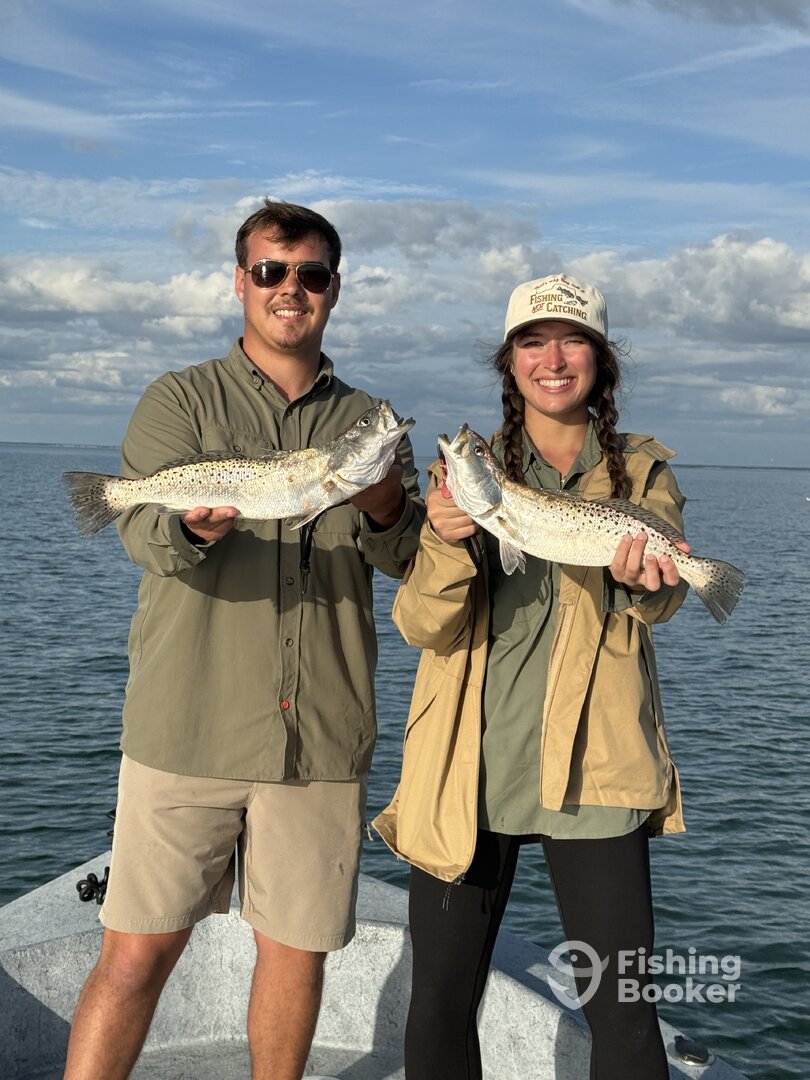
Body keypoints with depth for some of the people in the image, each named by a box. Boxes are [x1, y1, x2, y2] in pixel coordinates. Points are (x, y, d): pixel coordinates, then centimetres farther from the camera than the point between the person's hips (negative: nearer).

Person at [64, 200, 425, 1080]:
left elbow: (409, 558, 1)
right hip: (188, 728, -2)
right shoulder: (180, 400, 5)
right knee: (137, 952, -1)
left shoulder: (370, 420, 12)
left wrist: (383, 506, -21)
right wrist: (192, 523, -34)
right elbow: (143, 528, -11)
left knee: (297, 948, 10)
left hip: (323, 739, 3)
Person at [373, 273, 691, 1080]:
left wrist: (639, 578, -33)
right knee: (438, 1010, 8)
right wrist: (446, 543, -25)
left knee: (621, 1013, 1)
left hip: (593, 771, 0)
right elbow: (421, 627, -4)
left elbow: (663, 597, -9)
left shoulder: (642, 472, 7)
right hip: (469, 770, 1)